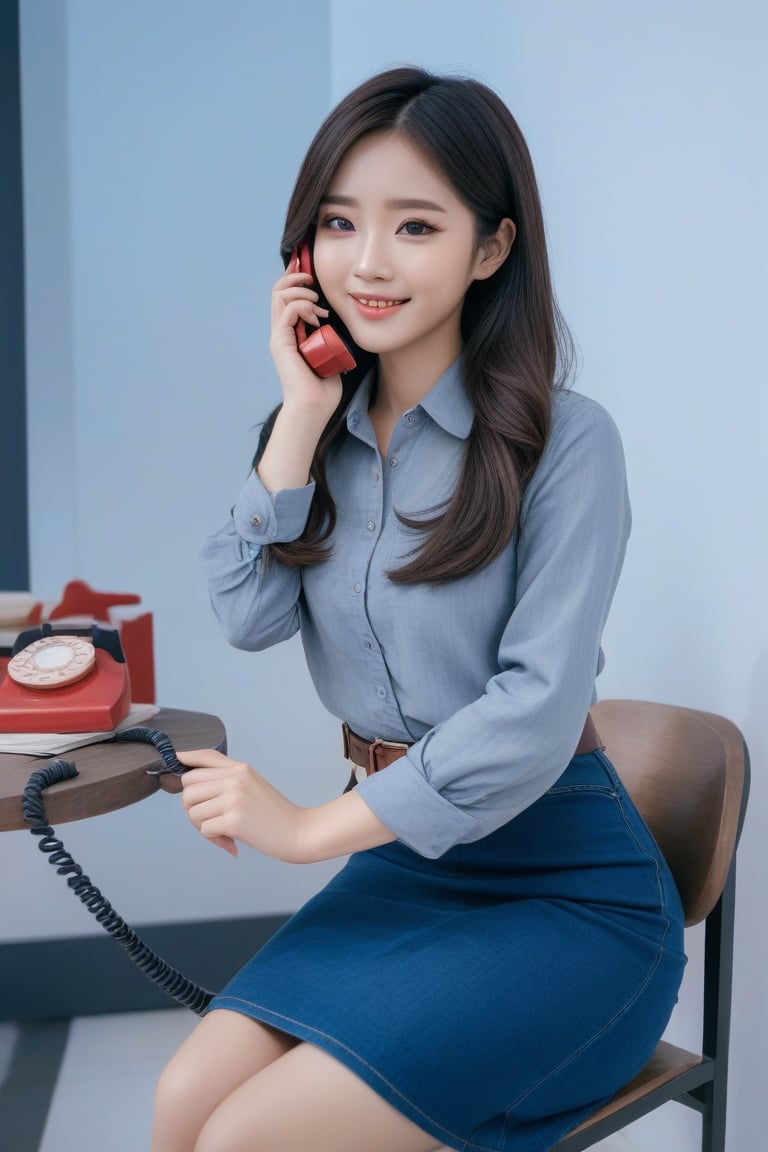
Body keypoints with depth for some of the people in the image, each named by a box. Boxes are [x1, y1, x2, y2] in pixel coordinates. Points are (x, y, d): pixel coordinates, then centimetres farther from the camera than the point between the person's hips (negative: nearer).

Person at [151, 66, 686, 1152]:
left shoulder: (565, 442, -14)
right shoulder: (329, 429, 6)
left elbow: (537, 709, -21)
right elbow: (248, 616, -4)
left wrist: (313, 827, -16)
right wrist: (303, 418, -10)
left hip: (566, 885, -5)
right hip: (401, 857, 5)